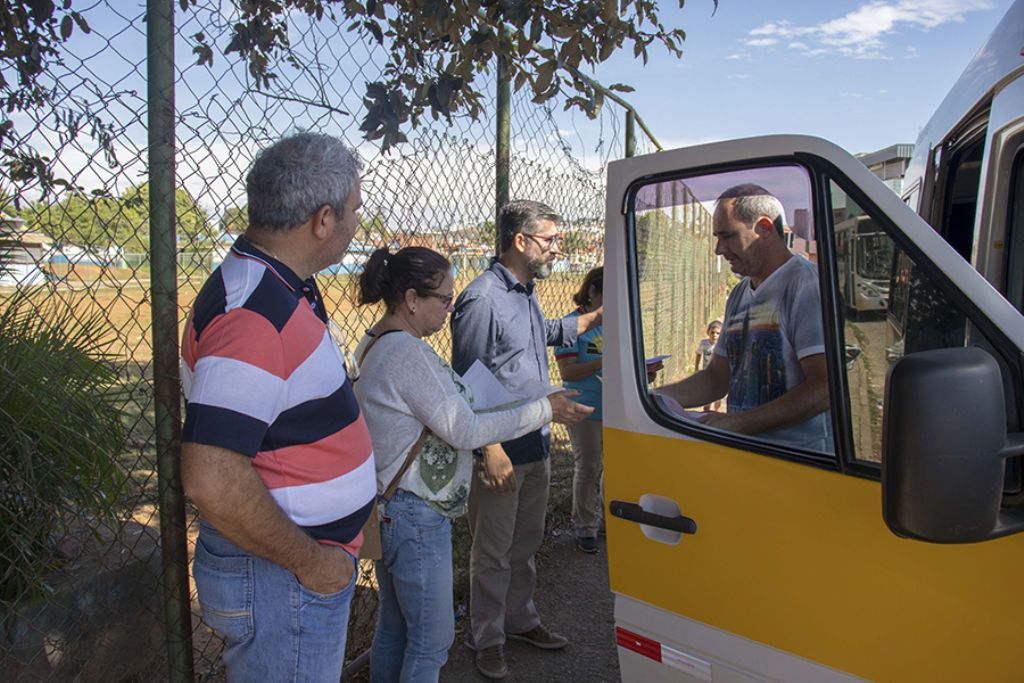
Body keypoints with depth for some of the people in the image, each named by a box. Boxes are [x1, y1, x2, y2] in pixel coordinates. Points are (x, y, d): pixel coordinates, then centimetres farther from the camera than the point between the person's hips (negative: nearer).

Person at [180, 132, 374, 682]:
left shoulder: (280, 291, 7)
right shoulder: (254, 316, -26)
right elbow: (212, 480, -31)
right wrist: (310, 562, -19)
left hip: (312, 557, 10)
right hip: (278, 578, -10)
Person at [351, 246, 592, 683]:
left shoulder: (376, 344, 10)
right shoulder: (407, 353, -22)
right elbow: (466, 431, -21)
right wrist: (545, 410, -15)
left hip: (389, 508, 10)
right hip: (416, 515, -10)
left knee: (394, 626, 21)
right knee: (432, 639, 3)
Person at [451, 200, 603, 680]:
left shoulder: (526, 292, 11)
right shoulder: (483, 298, -18)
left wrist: (592, 319, 25)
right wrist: (491, 449, -22)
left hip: (536, 447, 9)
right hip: (500, 454, -9)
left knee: (525, 545, 22)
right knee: (493, 554, 7)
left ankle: (520, 620, 39)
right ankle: (488, 640, 24)